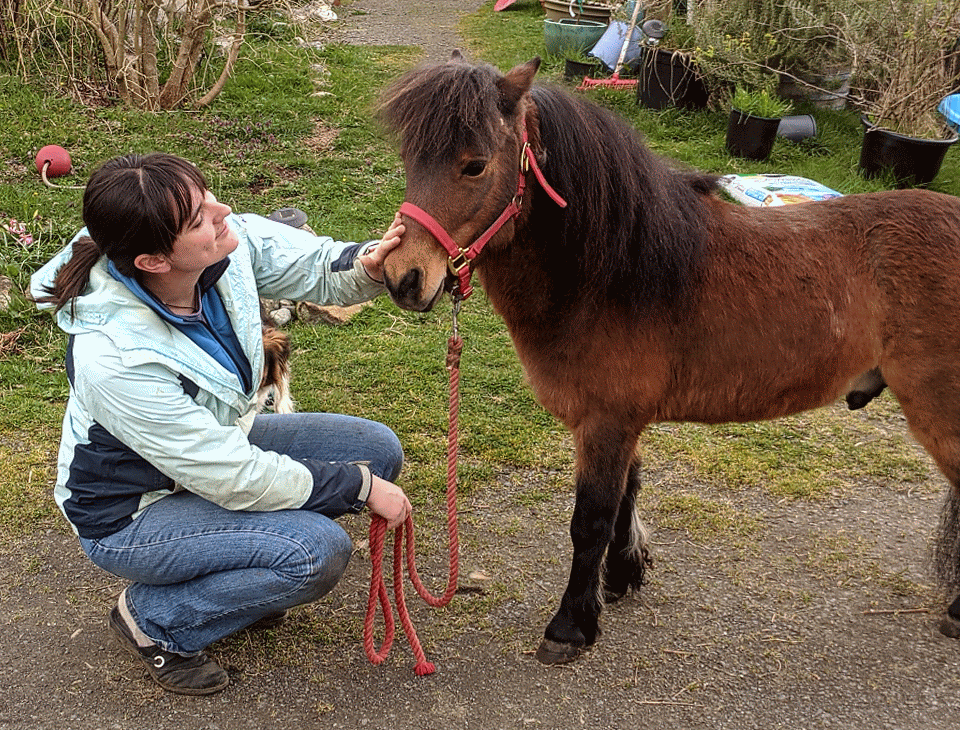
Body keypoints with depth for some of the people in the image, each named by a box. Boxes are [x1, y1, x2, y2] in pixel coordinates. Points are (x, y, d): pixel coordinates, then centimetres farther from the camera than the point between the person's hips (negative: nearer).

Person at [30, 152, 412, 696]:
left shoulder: (229, 243, -21)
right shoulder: (114, 359, -37)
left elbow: (320, 267, -8)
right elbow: (234, 477, -30)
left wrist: (373, 263, -32)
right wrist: (359, 486, -22)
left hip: (221, 439, 8)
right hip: (131, 514, -7)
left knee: (378, 450, -2)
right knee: (319, 551, -26)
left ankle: (239, 572, 13)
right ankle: (153, 620, -1)